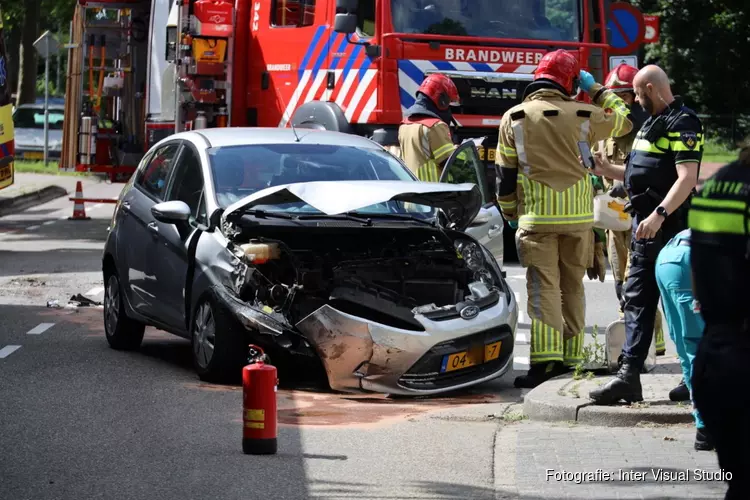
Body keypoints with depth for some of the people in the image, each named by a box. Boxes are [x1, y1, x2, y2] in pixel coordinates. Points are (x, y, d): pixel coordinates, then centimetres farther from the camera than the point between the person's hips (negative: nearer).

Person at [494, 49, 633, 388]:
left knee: (543, 287, -5)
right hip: (578, 216, 2)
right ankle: (570, 358, 18)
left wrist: (510, 213, 16)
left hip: (536, 217, -2)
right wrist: (596, 90, 26)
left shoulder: (514, 118, -1)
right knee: (572, 286, 14)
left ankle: (545, 360, -18)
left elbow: (504, 173, 3)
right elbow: (625, 121, 18)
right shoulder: (582, 115, 0)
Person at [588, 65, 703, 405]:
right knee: (636, 300, 5)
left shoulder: (682, 123, -12)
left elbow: (687, 178, -21)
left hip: (669, 228, -10)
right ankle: (628, 376, 4)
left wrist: (659, 214, -29)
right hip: (646, 226, 10)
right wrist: (606, 170, 15)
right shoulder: (652, 123, 19)